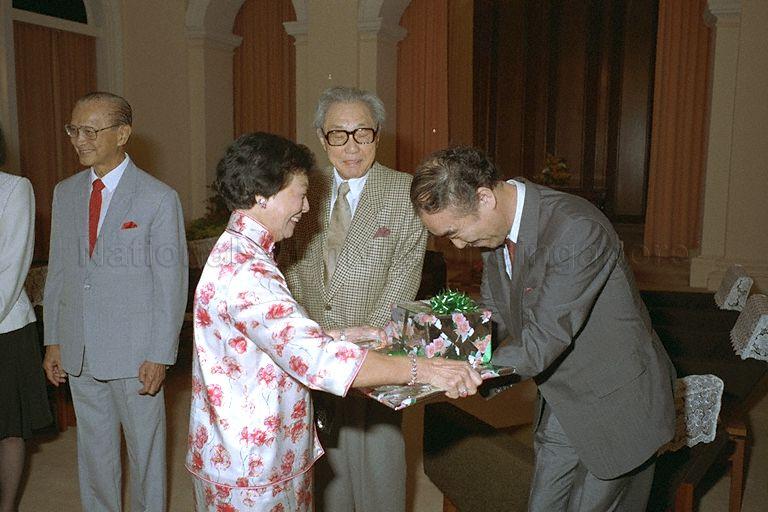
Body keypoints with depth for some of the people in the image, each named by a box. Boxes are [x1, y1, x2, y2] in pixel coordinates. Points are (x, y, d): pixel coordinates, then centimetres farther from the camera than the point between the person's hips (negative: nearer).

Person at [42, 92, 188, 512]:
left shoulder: (159, 199, -11)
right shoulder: (64, 193, 7)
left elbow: (171, 285, -11)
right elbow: (57, 271, 11)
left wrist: (160, 355, -13)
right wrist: (53, 340, 9)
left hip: (134, 352, -5)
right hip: (78, 351, 5)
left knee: (145, 449, 11)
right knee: (93, 449, 18)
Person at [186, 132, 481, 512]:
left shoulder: (237, 252, 7)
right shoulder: (244, 272, -28)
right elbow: (317, 359, -35)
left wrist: (342, 335, 3)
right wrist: (421, 369, -32)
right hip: (251, 474, -10)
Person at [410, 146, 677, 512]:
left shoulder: (577, 229, -30)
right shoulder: (495, 228, -4)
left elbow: (539, 347, -31)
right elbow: (493, 320, 5)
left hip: (617, 406, -7)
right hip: (561, 407, 7)